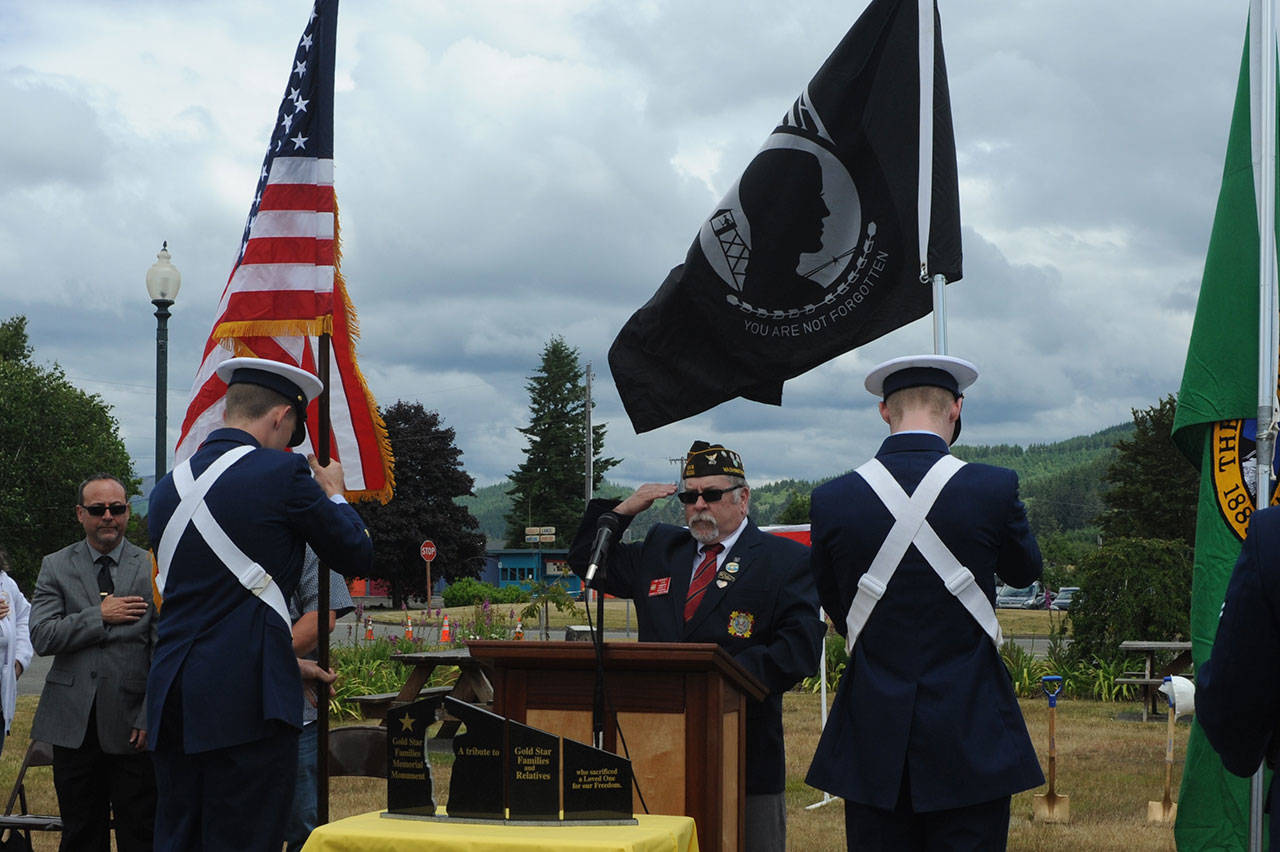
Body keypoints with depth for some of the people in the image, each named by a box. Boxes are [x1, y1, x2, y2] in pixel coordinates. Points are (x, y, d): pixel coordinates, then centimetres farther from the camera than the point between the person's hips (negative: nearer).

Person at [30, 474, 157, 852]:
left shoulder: (152, 568, 3)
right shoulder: (56, 566, 8)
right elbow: (42, 637, -3)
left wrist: (151, 718, -7)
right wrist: (100, 616, -10)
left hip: (131, 725, -1)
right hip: (73, 723, 2)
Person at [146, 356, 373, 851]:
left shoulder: (167, 488, 13)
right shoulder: (283, 473, -7)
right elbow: (357, 556, 3)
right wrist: (334, 493, 22)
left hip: (170, 698, 7)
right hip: (247, 697, -6)